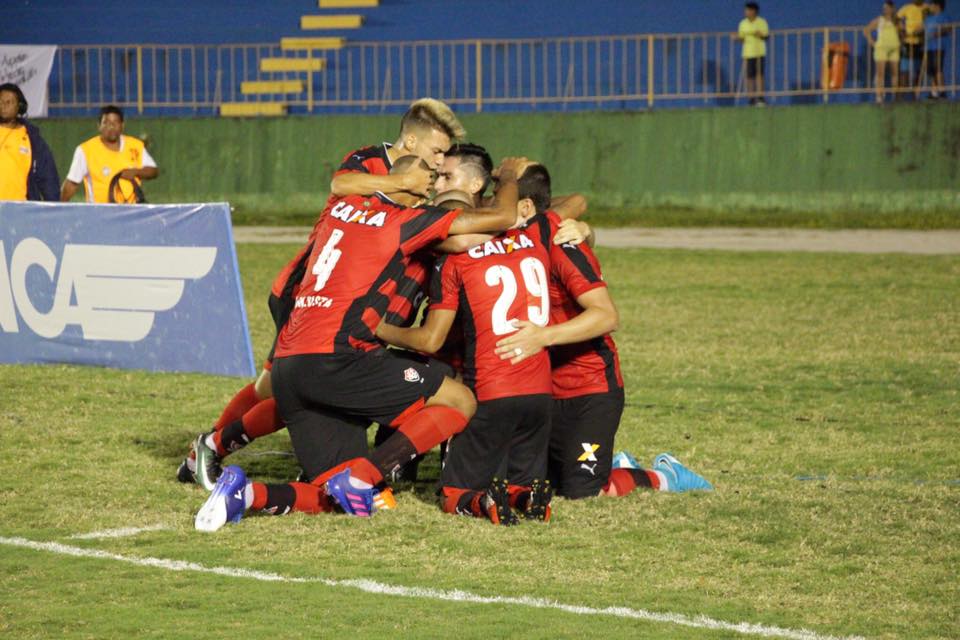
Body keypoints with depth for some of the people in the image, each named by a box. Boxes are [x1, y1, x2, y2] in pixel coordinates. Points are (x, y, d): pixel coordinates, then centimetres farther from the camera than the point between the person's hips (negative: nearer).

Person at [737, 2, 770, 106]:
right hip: (747, 53, 3)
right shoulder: (743, 23, 10)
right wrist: (739, 38, -10)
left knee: (759, 74, -9)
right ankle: (752, 98, 2)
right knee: (749, 76, -1)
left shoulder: (762, 22, 1)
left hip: (759, 52, -3)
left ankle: (760, 97, -10)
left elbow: (767, 36, 0)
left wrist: (761, 35, -20)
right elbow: (741, 38, 12)